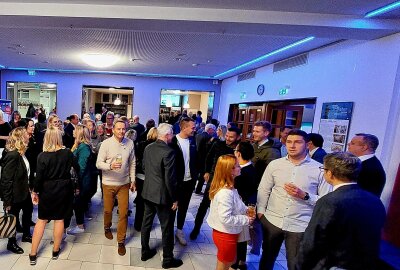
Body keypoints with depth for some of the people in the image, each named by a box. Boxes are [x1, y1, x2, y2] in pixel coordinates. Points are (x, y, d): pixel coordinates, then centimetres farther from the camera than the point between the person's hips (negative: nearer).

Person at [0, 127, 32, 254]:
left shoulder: (21, 153, -1)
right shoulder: (12, 155, -28)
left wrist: (29, 187, 13)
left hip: (24, 190, 9)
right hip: (15, 194, -9)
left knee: (28, 210, 24)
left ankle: (26, 234, 46)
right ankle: (11, 243, 34)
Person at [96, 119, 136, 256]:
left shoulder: (130, 143, -4)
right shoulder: (106, 143, -11)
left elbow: (132, 163, 4)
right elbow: (98, 163, -11)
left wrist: (132, 180, 4)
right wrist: (110, 165, -30)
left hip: (124, 183, 1)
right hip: (108, 183, -1)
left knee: (123, 213, 3)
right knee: (108, 210, 18)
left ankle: (121, 241, 19)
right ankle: (107, 228, 49)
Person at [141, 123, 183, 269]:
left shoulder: (148, 148, 0)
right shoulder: (169, 151, -24)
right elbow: (170, 178, -23)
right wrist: (174, 199, -13)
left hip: (148, 191, 8)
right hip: (162, 195, -7)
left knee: (146, 223, 21)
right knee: (167, 228, 9)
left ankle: (145, 251, 39)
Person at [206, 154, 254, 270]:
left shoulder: (228, 187, -1)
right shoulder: (225, 193, -31)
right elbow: (226, 219, -31)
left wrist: (245, 209, -3)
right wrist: (246, 219, -20)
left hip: (225, 233, 9)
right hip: (226, 235, -9)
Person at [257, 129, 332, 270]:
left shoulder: (319, 169, -9)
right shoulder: (274, 164, -2)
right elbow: (263, 190, 5)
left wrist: (304, 196, -20)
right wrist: (260, 211, -1)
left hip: (300, 226, -2)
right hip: (272, 221, 3)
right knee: (267, 259, 23)